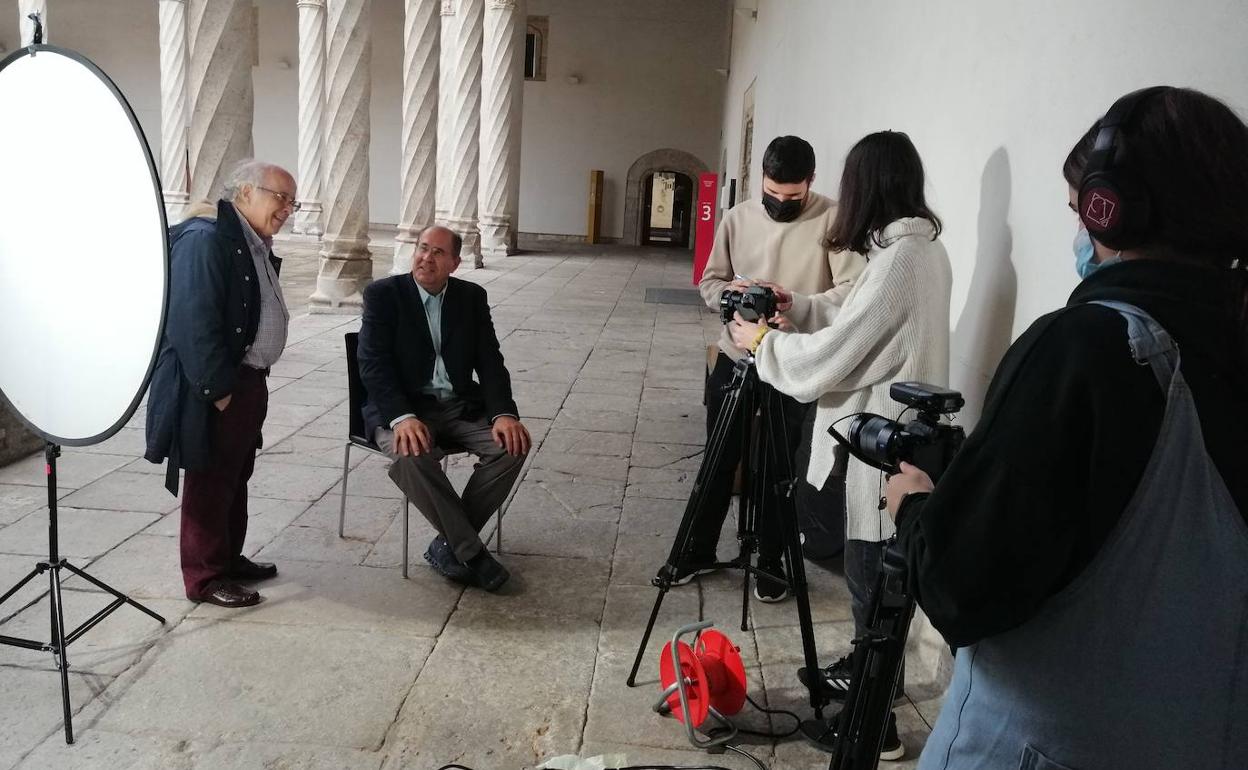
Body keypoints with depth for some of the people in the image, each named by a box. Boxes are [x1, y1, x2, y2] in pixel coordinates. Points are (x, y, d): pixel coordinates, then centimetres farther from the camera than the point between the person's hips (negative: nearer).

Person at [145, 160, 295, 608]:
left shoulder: (256, 245, 12)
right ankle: (203, 577, 12)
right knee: (210, 482, 1)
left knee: (235, 476, 18)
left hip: (248, 381, 10)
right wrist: (219, 389, -22)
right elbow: (193, 321, -23)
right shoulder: (206, 239, -18)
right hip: (214, 389, -9)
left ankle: (229, 558, 32)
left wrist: (252, 380, 13)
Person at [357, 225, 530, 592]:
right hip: (402, 409, -4)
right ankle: (471, 551, -20)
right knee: (412, 456, -36)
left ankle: (449, 545, -11)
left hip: (460, 407, 4)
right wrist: (402, 418, -28)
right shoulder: (383, 294, -3)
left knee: (512, 444, -22)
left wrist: (504, 414, -15)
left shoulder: (472, 297, 7)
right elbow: (373, 365, -12)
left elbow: (490, 363, 3)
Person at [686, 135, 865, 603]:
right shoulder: (738, 217, 3)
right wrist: (728, 292, -15)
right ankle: (700, 551, 29)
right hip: (734, 360, 4)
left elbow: (852, 290, -19)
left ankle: (770, 563, 24)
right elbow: (710, 281, 8)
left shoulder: (832, 220, -10)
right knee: (718, 463, 13)